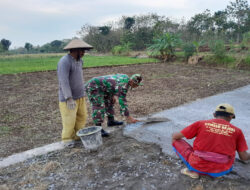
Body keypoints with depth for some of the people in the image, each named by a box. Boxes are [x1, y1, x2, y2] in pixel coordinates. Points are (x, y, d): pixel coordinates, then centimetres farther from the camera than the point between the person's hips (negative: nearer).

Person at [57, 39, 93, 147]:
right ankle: (67, 138, 24)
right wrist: (69, 99, -33)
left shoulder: (79, 60, 6)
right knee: (69, 120, 2)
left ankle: (77, 135, 29)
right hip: (68, 97, -8)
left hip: (80, 96, 8)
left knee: (82, 116, 13)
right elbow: (63, 82, -29)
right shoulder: (64, 62, -23)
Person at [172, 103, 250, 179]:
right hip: (220, 172, 2)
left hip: (197, 166, -1)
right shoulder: (236, 131, 5)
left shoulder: (201, 123, 2)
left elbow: (175, 136, 5)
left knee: (176, 141, 17)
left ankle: (193, 170, 0)